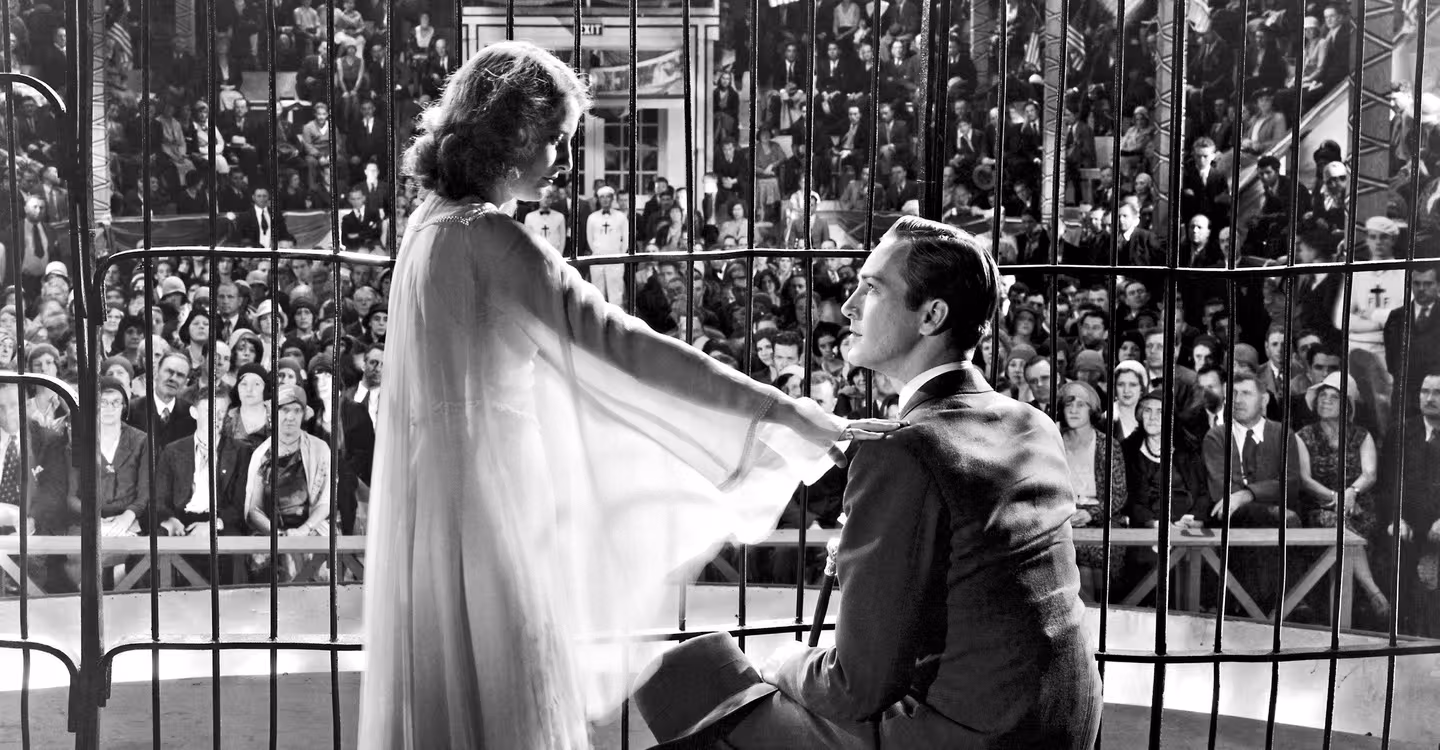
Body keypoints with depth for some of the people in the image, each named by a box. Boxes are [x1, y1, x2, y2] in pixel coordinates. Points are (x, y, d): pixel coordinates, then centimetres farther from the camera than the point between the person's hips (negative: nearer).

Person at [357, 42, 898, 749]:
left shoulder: (433, 221, 7)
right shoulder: (492, 242, -21)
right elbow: (623, 347, -25)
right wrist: (792, 415, -22)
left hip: (443, 502, 9)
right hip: (487, 512, -9)